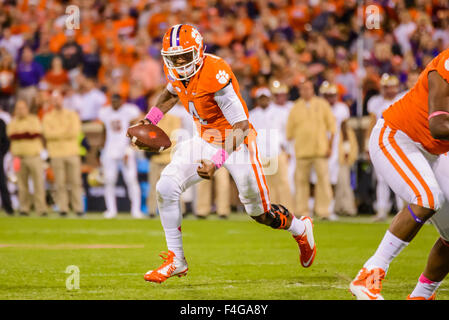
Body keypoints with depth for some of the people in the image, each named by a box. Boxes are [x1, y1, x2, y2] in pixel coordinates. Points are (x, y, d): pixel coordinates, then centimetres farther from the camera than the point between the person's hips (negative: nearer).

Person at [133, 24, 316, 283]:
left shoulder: (216, 74, -32)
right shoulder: (174, 70, -8)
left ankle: (302, 230, 41)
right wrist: (150, 119, 5)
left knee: (260, 212, 7)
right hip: (206, 141, 6)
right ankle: (176, 260, 1)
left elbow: (241, 125, -30)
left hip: (237, 143, -6)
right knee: (166, 188, -11)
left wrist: (218, 161, -38)